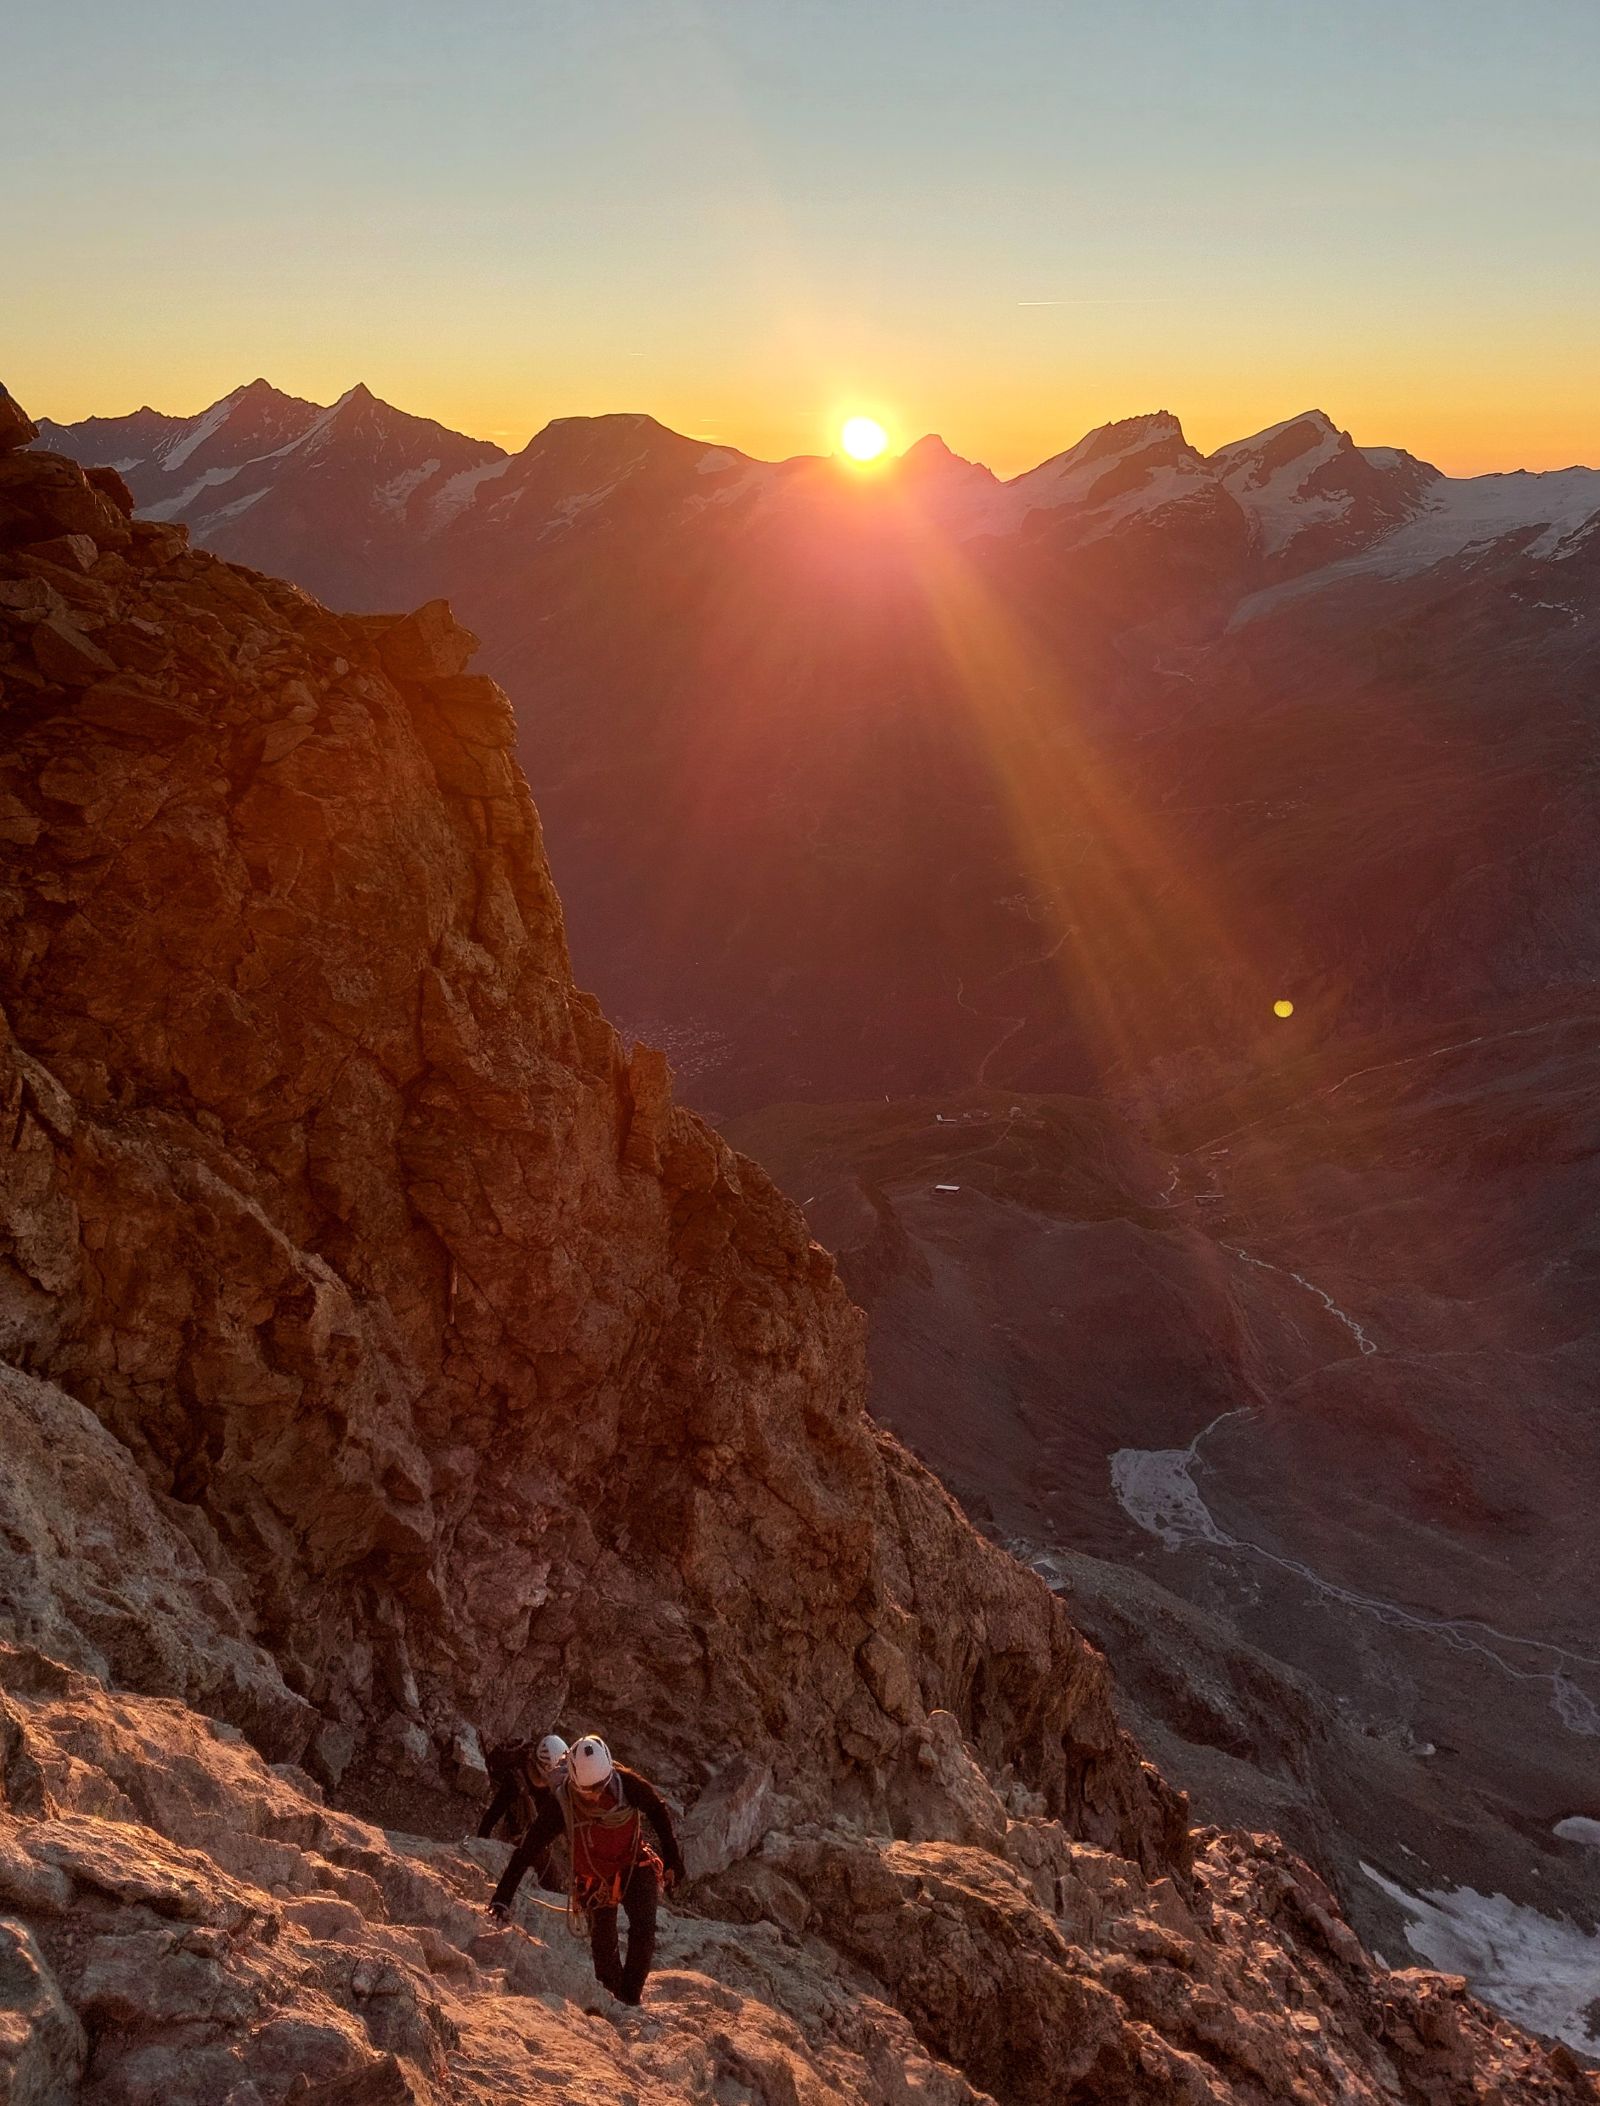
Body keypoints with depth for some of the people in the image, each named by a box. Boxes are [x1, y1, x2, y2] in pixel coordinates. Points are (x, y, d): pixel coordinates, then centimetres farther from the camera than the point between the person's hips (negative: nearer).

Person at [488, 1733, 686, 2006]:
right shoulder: (562, 1803, -26)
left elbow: (658, 1811, -7)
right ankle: (614, 1997, 22)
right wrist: (502, 1898, -25)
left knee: (643, 1929, -17)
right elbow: (527, 1850, -22)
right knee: (604, 1946, 0)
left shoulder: (626, 1783, -26)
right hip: (596, 1879, 0)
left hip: (636, 1867, 0)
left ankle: (632, 1996, -5)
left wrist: (672, 1860, -3)